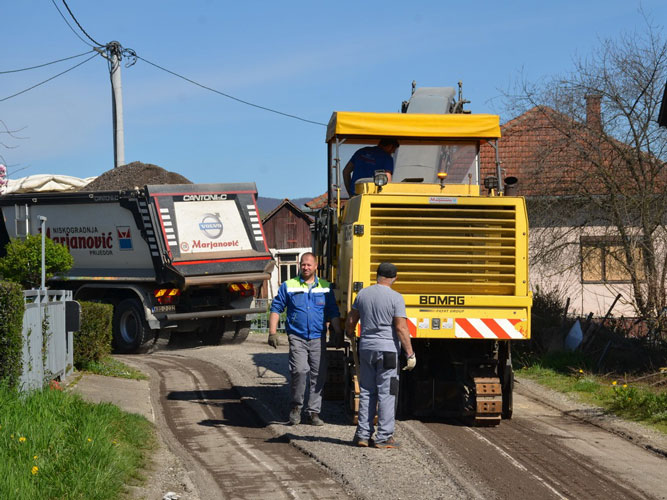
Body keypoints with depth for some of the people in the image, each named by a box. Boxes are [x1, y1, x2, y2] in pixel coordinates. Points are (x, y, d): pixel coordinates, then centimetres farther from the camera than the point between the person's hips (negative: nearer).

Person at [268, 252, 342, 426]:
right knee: (300, 370, -20)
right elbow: (276, 308, 6)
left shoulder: (325, 287, 11)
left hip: (318, 339, 3)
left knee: (318, 375, 1)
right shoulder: (288, 286, 5)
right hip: (297, 338, -3)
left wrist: (339, 334, 11)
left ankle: (313, 412, 11)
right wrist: (272, 332, -2)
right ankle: (296, 407, -1)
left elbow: (333, 313, 15)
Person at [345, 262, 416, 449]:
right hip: (387, 349, -5)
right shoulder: (395, 298, -10)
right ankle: (384, 437, -1)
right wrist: (410, 354, -11)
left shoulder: (363, 294, 4)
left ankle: (363, 434, 12)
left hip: (366, 348, 5)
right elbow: (401, 328, -15)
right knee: (386, 393, 0)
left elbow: (351, 320, 11)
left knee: (367, 392, 12)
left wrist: (350, 335, 32)